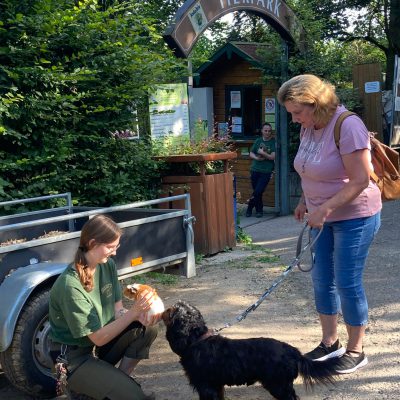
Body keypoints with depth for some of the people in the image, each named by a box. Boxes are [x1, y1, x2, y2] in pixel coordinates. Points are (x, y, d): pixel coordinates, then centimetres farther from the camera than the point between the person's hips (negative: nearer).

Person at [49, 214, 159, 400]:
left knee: (147, 329, -15)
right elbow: (98, 338, -25)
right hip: (74, 357, -7)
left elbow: (117, 310, -2)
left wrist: (140, 315, -23)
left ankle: (120, 382, 1)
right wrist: (133, 312, -32)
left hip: (101, 341, 8)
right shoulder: (70, 285, -29)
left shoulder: (108, 265, -6)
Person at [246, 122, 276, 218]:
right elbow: (251, 153, 12)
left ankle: (250, 208, 9)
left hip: (266, 171, -4)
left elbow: (273, 157, -9)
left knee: (258, 191, -10)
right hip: (255, 170, 4)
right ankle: (259, 210, 24)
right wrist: (257, 158, -7)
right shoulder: (258, 141, 9)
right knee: (256, 191, 8)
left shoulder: (274, 142, -3)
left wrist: (263, 153, -20)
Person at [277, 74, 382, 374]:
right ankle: (330, 343, 27)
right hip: (324, 217, 8)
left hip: (354, 217, -8)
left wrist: (324, 209, -25)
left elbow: (360, 181, -24)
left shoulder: (348, 126, -22)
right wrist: (305, 201, 8)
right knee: (322, 280, 11)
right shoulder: (308, 128, 3)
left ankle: (356, 351, 16)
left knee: (347, 283, -2)